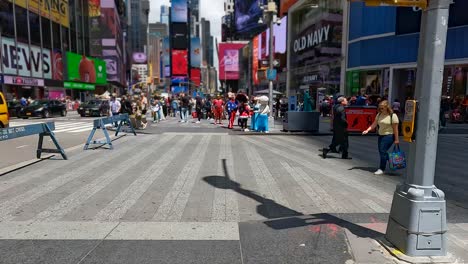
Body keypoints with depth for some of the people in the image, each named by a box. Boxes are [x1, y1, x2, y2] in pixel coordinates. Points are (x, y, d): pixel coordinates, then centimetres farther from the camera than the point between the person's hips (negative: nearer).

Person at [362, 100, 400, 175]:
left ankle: (381, 169, -2)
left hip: (389, 136, -7)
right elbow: (374, 124, 3)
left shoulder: (393, 116, -12)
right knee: (381, 151, 11)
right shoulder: (379, 115, 6)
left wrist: (396, 139, -10)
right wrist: (367, 130, -12)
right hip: (381, 135, 7)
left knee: (383, 151, -11)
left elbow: (395, 128, -11)